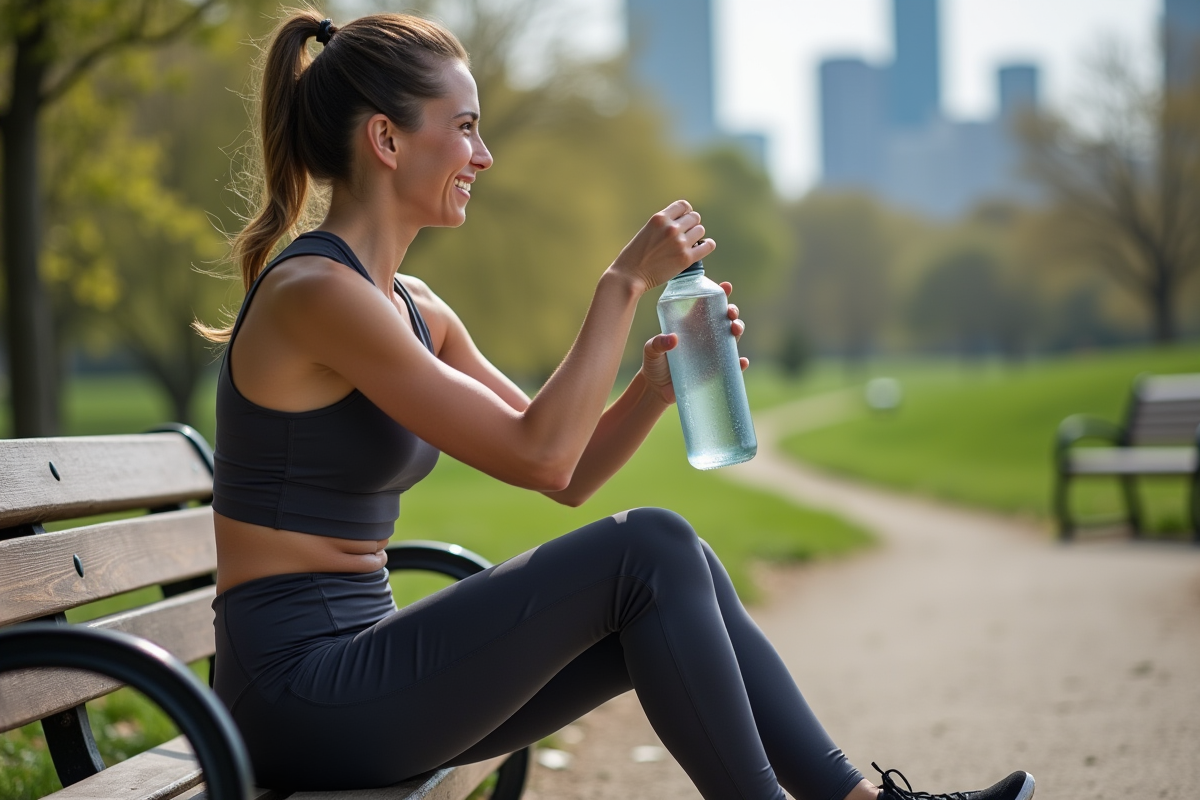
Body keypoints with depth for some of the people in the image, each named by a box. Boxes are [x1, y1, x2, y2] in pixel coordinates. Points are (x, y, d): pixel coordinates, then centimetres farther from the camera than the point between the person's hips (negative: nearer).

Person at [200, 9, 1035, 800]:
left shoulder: (416, 312, 12)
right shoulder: (315, 292, -16)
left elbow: (565, 475, 13)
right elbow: (538, 455, -18)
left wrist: (656, 385, -3)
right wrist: (625, 283, -12)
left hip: (358, 670, 8)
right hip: (301, 692, -8)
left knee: (677, 576, -3)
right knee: (650, 553, -16)